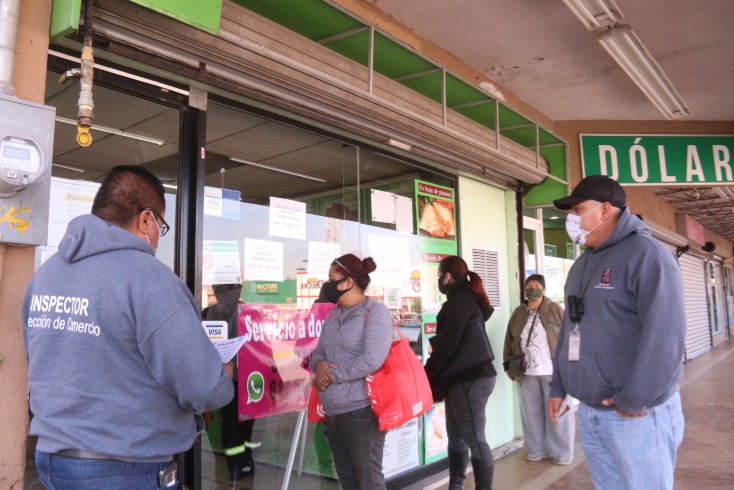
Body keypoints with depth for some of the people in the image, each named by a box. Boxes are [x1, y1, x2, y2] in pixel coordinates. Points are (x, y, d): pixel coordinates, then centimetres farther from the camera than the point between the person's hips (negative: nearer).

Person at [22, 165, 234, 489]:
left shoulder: (44, 274, 3)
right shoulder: (147, 276, -22)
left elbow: (46, 366, 16)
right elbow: (202, 388, -24)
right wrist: (224, 378, -3)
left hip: (50, 455, 8)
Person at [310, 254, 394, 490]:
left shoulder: (376, 311, -10)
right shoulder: (333, 314, 13)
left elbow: (371, 361, -21)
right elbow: (318, 352, 17)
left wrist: (330, 376, -13)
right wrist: (319, 364, -7)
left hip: (361, 412, -7)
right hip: (333, 413, 7)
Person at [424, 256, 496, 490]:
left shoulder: (459, 300, -15)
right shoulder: (466, 298, 16)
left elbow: (449, 342, -19)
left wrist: (428, 374, -12)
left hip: (470, 379, -10)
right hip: (464, 377, 10)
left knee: (474, 438, -3)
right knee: (455, 436, 16)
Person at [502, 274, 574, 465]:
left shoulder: (555, 309, -3)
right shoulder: (518, 313, 8)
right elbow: (509, 340, 12)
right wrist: (509, 365, 9)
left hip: (553, 371, -4)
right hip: (527, 372, 4)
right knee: (531, 411, 11)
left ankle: (563, 451, 19)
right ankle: (536, 449, 26)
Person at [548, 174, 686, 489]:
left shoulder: (646, 254, -12)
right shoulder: (581, 265, 14)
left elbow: (664, 333, -21)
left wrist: (634, 400, -20)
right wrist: (558, 387, 14)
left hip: (637, 415, -7)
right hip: (589, 413, 7)